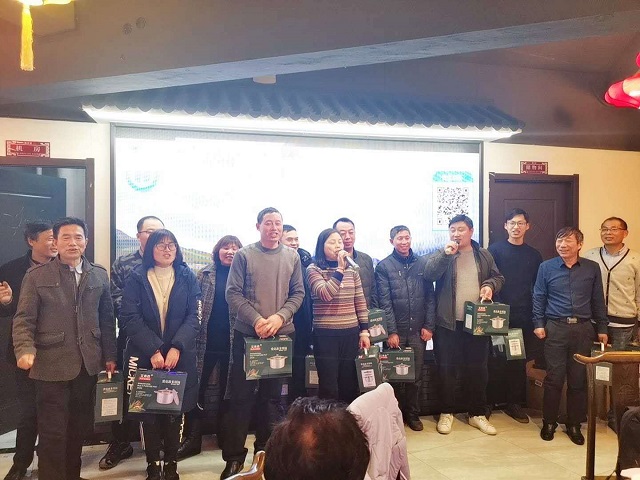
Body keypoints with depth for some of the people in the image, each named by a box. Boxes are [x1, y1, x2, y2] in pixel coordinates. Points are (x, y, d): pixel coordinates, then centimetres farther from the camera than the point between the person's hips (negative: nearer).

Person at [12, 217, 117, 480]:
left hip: (88, 364, 3)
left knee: (79, 427, 14)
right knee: (52, 431, 4)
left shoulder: (99, 275, 7)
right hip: (51, 365, -3)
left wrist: (110, 355, 7)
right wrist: (25, 350, -21)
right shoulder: (36, 276, -1)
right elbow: (24, 319, -4)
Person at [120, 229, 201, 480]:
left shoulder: (188, 278, 4)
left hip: (179, 356, 1)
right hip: (144, 355, -1)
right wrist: (153, 350, -17)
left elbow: (194, 316, -3)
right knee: (148, 411, 6)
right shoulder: (137, 277, 1)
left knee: (175, 410, 6)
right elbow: (130, 317, -8)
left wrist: (177, 347, -17)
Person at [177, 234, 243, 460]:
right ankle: (192, 439, 15)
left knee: (227, 388, 12)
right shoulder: (205, 274, 3)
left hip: (233, 341, 0)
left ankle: (224, 435, 29)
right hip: (206, 340, 0)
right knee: (196, 388, 2)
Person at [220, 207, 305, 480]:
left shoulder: (292, 257, 6)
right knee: (241, 395, 3)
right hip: (247, 334, -2)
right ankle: (234, 457, 16)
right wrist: (256, 320, -17)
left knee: (272, 395, 12)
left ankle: (266, 452, 28)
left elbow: (298, 294, 4)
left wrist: (279, 317, -12)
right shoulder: (244, 255, -2)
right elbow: (233, 294, -6)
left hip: (282, 335, 2)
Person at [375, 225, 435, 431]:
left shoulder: (422, 263, 7)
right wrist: (391, 331, -10)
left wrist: (429, 325, 0)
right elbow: (384, 302, -6)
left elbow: (430, 296, 6)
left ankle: (412, 414, 25)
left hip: (418, 330, 2)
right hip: (396, 330, -2)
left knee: (416, 375, 9)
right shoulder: (383, 267, -1)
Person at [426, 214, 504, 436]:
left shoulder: (484, 255, 10)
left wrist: (490, 285, -6)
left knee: (478, 369, 10)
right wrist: (446, 254, -22)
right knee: (447, 369, 5)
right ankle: (447, 412, 21)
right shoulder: (441, 255, 3)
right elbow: (428, 274, -13)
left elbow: (498, 277, 15)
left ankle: (477, 414, 25)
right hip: (448, 323, -2)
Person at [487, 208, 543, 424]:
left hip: (525, 316, 3)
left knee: (520, 359, 7)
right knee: (504, 358, 2)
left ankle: (515, 403, 19)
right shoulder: (495, 250, 2)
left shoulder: (534, 255, 12)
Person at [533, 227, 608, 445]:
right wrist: (538, 324, -2)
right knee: (554, 378, 2)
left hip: (583, 329, 2)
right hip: (555, 328, -1)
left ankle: (574, 424, 21)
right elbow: (538, 298, 4)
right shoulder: (546, 267, 2)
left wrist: (602, 329, 7)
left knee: (578, 379, 7)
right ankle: (549, 422, 17)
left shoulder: (592, 268, 5)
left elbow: (598, 301, 9)